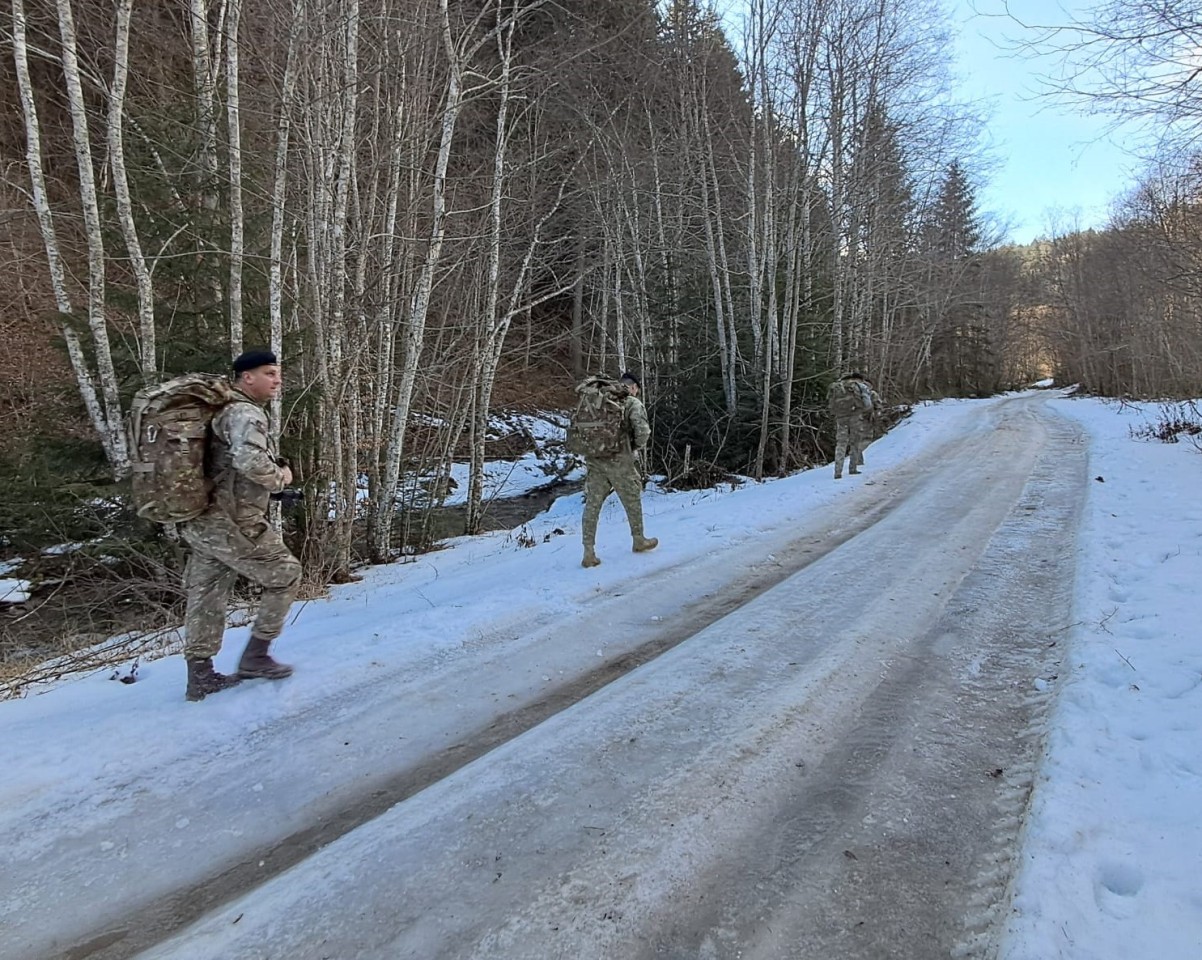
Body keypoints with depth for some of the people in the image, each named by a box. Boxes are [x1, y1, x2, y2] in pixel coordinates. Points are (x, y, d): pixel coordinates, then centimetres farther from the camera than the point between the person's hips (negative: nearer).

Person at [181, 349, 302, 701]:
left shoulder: (223, 410, 18)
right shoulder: (245, 413, -15)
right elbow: (251, 461, -34)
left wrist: (279, 465, 6)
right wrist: (279, 478, -14)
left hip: (201, 521, 10)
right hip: (233, 523, -10)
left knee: (206, 594, 15)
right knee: (285, 574, 6)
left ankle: (199, 676, 24)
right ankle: (255, 655, 12)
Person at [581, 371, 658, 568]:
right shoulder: (633, 403, -2)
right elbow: (643, 429, -16)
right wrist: (638, 446, 3)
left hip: (593, 459, 5)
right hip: (618, 460, -4)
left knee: (592, 504, 5)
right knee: (632, 500, 16)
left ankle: (589, 553, 2)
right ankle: (639, 541, 33)